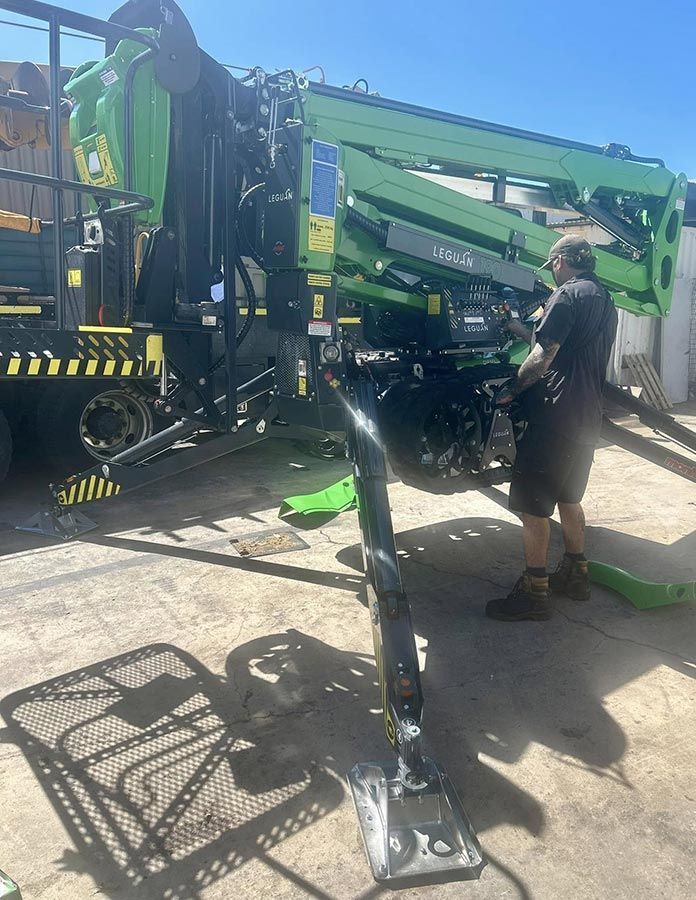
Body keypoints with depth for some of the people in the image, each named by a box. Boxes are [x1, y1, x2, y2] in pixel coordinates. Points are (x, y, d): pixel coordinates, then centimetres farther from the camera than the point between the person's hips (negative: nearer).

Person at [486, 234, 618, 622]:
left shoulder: (568, 295, -11)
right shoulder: (606, 301, 17)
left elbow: (542, 359, -19)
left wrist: (510, 390, -7)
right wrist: (519, 329, 29)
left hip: (554, 417, -10)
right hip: (588, 419, 10)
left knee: (533, 505, -3)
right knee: (569, 498, 21)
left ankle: (533, 593, 2)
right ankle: (576, 574, 30)